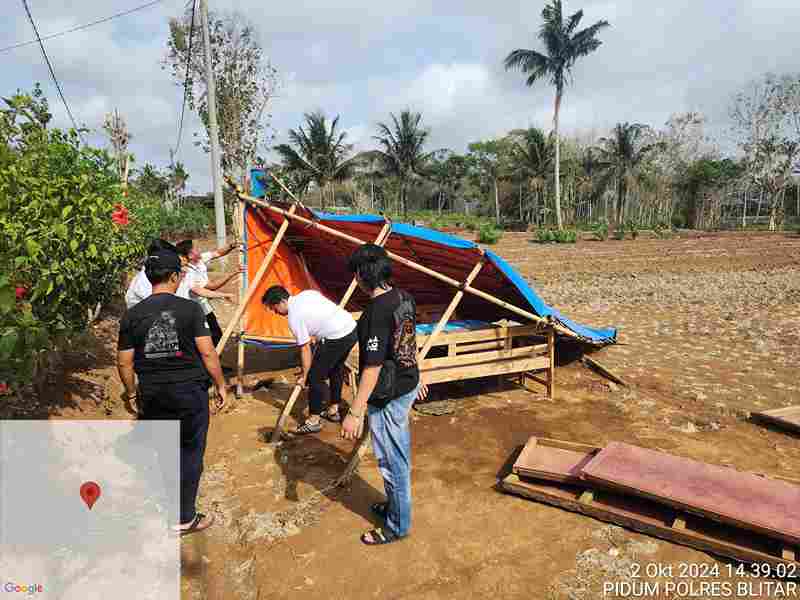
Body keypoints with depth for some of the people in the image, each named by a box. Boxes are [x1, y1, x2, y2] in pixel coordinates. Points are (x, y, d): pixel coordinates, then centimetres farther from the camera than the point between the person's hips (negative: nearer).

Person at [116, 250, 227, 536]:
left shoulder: (132, 315, -1)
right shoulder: (190, 308, -10)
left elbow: (124, 363, 2)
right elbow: (208, 353, -11)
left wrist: (132, 394, 16)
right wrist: (221, 385, 0)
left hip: (152, 394, 3)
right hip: (190, 392, -3)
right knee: (190, 453, 10)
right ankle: (185, 518, 20)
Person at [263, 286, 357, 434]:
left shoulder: (294, 317, -8)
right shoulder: (307, 293, 13)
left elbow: (305, 350, -5)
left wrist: (304, 376, 6)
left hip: (336, 337, -9)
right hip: (351, 327, 9)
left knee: (315, 376, 2)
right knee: (336, 370, 24)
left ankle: (314, 421, 11)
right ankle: (333, 410, 37)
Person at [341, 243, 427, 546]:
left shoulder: (377, 311, -27)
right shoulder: (404, 298, 1)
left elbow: (373, 366, -27)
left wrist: (355, 412, -22)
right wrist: (415, 379, 26)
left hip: (387, 397, -9)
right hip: (407, 386, 9)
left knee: (392, 461, 9)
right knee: (399, 456, 25)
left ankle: (397, 525, 28)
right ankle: (396, 504, 45)